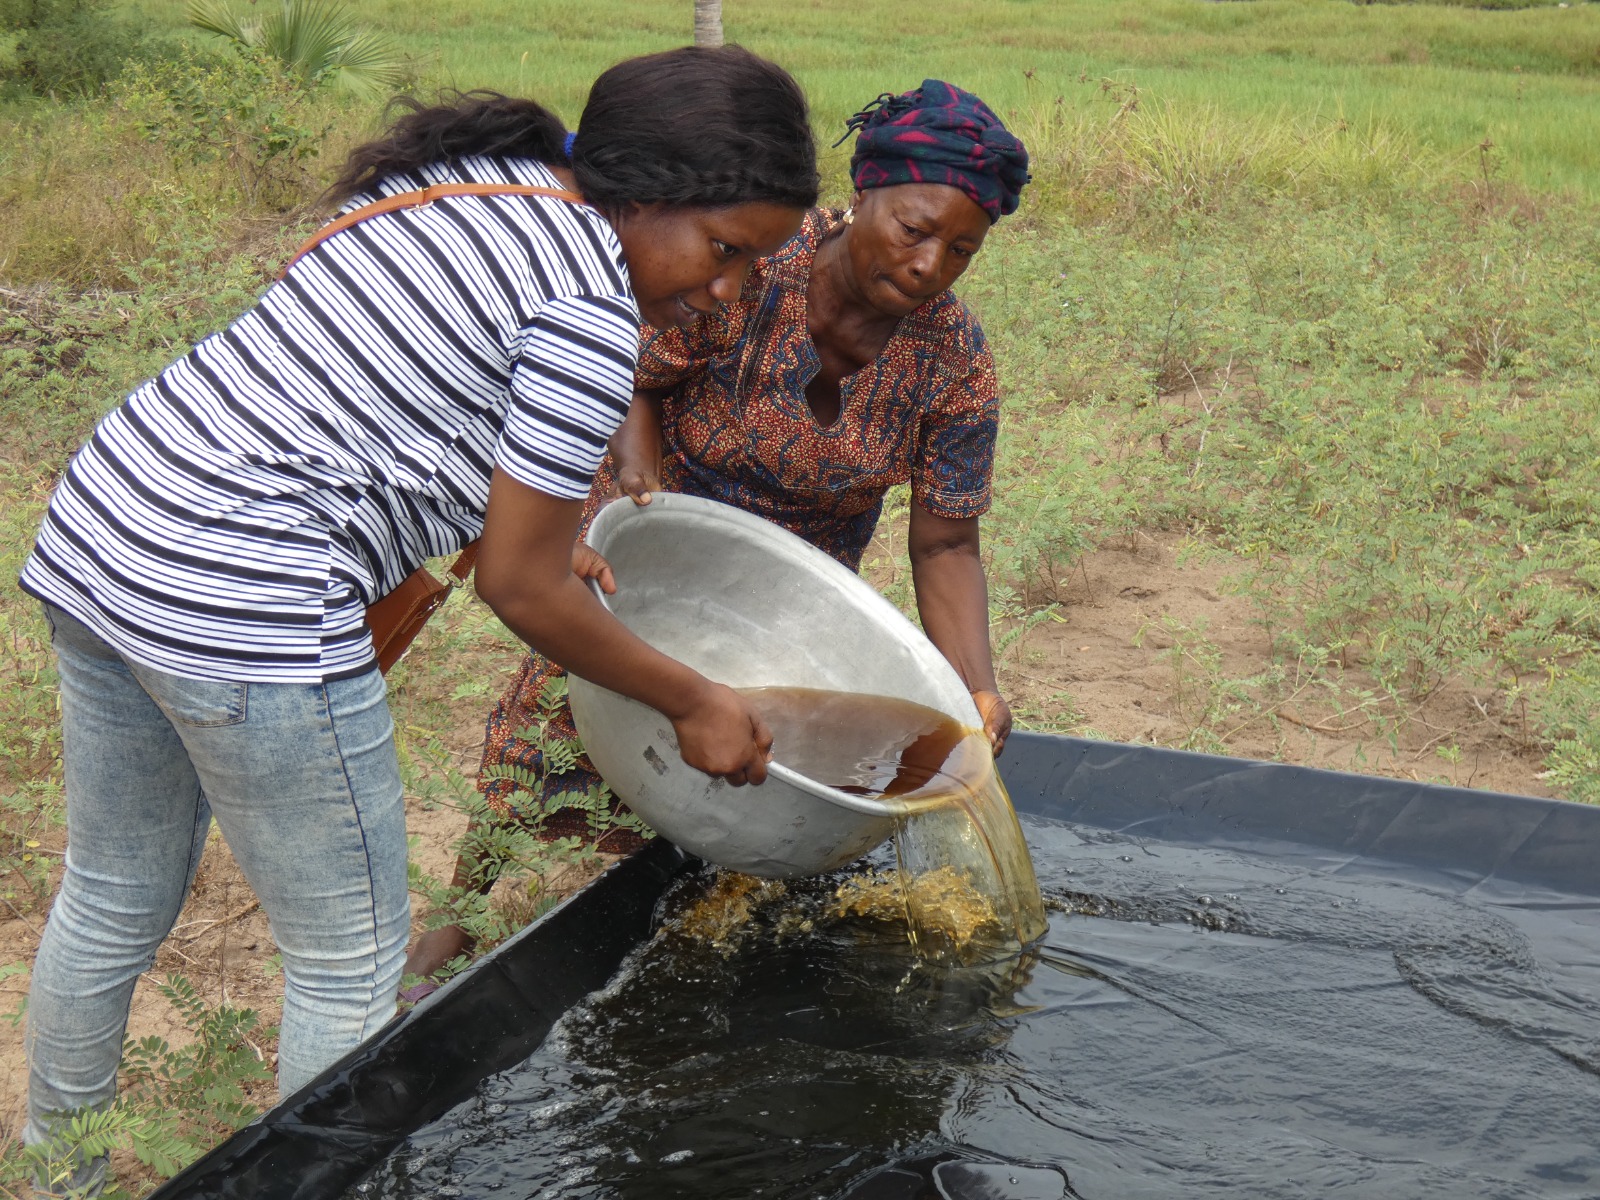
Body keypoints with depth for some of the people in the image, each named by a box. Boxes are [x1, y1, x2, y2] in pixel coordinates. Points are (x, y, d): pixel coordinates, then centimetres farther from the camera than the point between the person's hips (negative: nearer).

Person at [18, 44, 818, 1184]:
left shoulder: (454, 175, 12)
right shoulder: (591, 316, -14)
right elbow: (520, 589, -10)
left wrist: (539, 533, 18)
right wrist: (696, 702, 2)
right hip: (242, 615, -10)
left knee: (111, 908, 25)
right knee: (351, 958, 10)